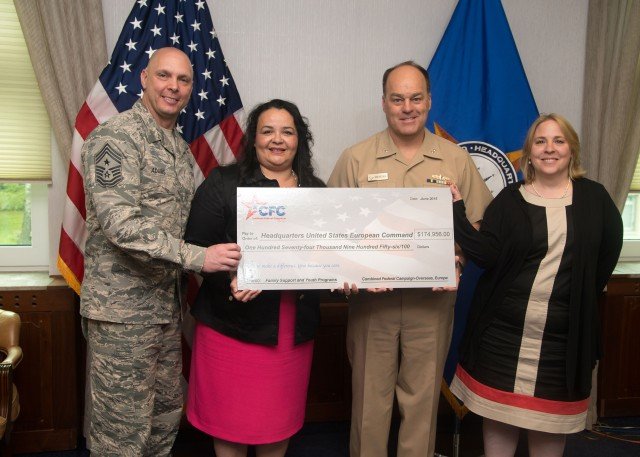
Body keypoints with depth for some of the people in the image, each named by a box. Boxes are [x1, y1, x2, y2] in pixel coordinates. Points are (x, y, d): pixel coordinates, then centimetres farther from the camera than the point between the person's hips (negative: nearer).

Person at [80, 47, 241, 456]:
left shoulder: (181, 148, 13)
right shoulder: (115, 137, -13)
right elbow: (120, 223, -23)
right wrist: (198, 257, -26)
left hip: (167, 306, 8)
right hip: (123, 308, -8)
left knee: (166, 416, 18)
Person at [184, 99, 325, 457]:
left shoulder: (316, 191, 10)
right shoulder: (223, 184, -3)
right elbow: (197, 249, -8)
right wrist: (230, 280, -24)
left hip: (294, 329, 4)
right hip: (233, 324, -3)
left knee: (280, 419, 16)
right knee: (231, 418, 10)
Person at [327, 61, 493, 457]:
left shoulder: (457, 160, 4)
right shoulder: (355, 160, 1)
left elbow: (477, 224, 6)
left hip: (432, 299, 1)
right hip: (371, 296, 0)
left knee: (423, 396, 14)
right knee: (370, 394, 11)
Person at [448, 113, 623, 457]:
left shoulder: (594, 198, 2)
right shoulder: (509, 200, 0)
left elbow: (608, 254, 9)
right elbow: (486, 254, -10)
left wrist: (580, 301, 5)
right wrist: (457, 210, -18)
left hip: (564, 333, 0)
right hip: (502, 330, 0)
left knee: (551, 415, 13)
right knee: (498, 409, 11)